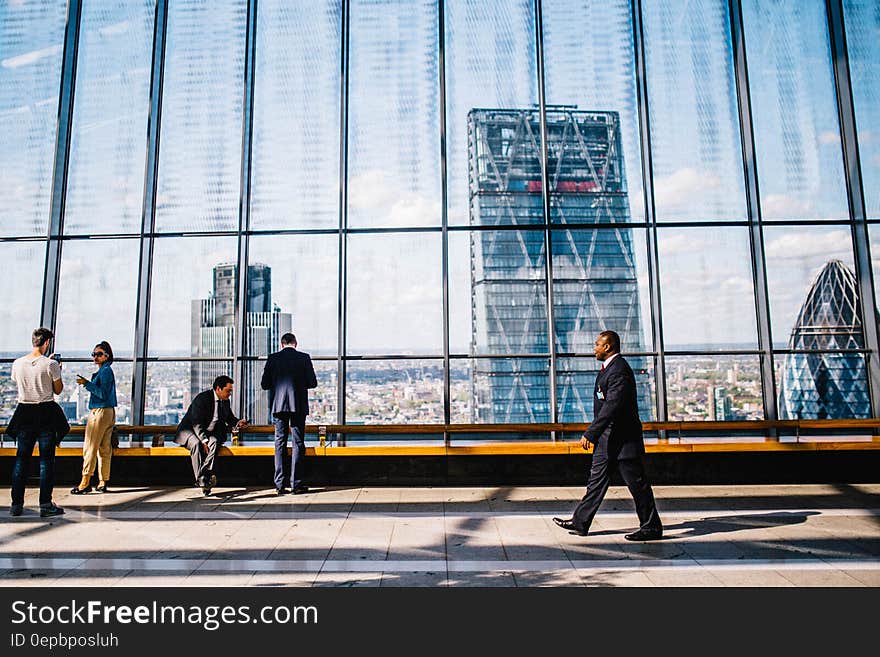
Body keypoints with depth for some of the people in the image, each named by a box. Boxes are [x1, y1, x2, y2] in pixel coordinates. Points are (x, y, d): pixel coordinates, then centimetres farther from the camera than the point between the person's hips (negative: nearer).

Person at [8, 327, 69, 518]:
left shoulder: (18, 363, 1)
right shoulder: (50, 364, -12)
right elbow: (58, 390, -3)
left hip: (24, 411, 4)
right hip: (46, 413, -4)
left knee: (21, 458, 11)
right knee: (46, 459, 1)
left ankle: (16, 504, 15)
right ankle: (45, 505, 3)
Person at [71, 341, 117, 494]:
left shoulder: (105, 370, -11)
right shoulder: (105, 370, 18)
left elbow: (103, 394, -18)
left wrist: (87, 383, -18)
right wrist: (87, 383, 16)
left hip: (100, 412, -10)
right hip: (109, 412, 10)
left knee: (90, 447, -5)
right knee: (104, 448, 9)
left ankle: (85, 483, -2)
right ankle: (103, 483, 13)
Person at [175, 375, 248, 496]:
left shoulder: (225, 401, 5)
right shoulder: (202, 398, -17)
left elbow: (229, 418, 19)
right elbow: (197, 424, -23)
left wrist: (237, 423, -3)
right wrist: (204, 440, -33)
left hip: (209, 433, 5)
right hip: (190, 430, -5)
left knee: (214, 442, -29)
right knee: (196, 444, -36)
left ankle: (203, 476, -38)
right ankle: (201, 481, -36)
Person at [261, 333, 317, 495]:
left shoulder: (273, 358, 2)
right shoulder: (304, 358, -1)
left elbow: (264, 384, 3)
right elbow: (313, 383, -2)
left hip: (278, 405, 2)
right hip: (298, 406, -1)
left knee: (280, 443, 8)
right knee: (298, 444, 4)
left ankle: (279, 484, 8)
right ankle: (297, 484, 4)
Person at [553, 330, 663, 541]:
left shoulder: (619, 370, -19)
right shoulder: (608, 368, 13)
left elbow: (612, 406, -26)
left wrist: (590, 434, -24)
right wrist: (595, 434, 21)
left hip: (623, 439, -11)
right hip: (608, 438, 11)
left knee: (637, 484, 2)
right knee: (597, 480, 13)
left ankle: (652, 528, 16)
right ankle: (580, 523, 20)